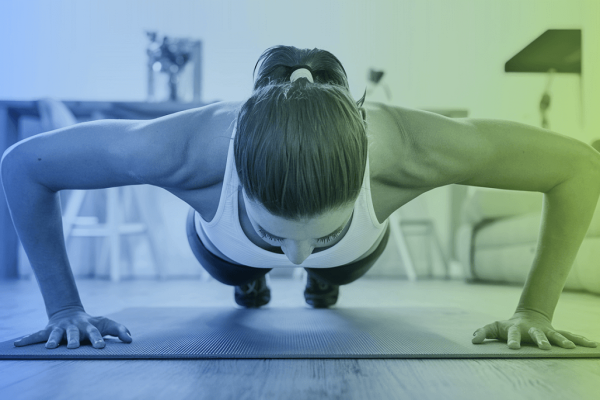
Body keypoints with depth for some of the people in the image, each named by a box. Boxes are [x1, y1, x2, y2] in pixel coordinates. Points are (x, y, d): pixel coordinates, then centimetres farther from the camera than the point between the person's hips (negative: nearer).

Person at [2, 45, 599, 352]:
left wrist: (535, 310, -30)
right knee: (238, 275, 36)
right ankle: (248, 280, 71)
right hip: (224, 244, 0)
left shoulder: (407, 148, -47)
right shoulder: (189, 147, -47)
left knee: (338, 267, 36)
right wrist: (64, 308, -27)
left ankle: (326, 280, 71)